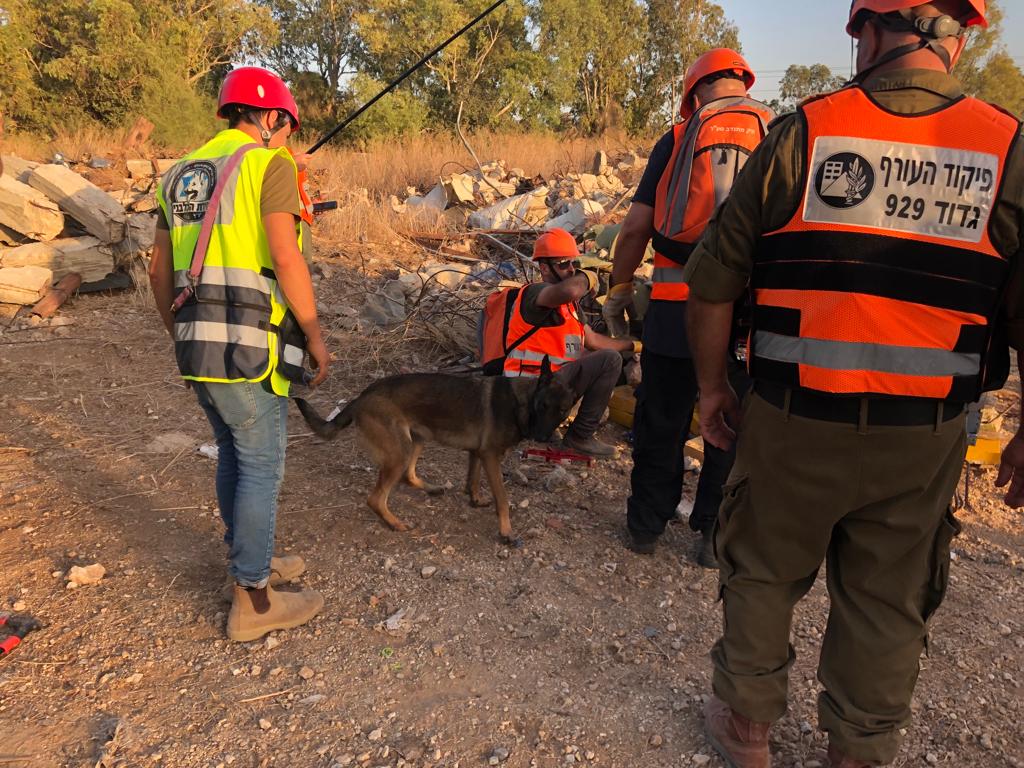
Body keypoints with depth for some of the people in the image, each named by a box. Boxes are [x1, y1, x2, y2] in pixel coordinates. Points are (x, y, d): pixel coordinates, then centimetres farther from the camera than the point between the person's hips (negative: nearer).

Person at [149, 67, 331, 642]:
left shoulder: (182, 173, 18)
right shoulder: (270, 163, -4)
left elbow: (161, 273, 18)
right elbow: (285, 257, -17)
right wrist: (316, 336, -9)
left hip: (196, 341, 8)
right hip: (248, 343, -8)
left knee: (233, 453, 21)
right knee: (262, 465, 3)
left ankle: (251, 561, 36)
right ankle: (254, 601, 13)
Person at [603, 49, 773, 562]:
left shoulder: (678, 140, 4)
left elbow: (635, 228, 0)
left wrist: (618, 293, 10)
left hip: (676, 307, -1)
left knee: (661, 424, 13)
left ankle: (645, 527, 27)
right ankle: (715, 536, 24)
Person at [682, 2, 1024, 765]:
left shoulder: (802, 132, -7)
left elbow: (713, 282, -6)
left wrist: (713, 387, 7)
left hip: (794, 421, -1)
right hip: (921, 441, 2)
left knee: (763, 575, 19)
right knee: (886, 606, 18)